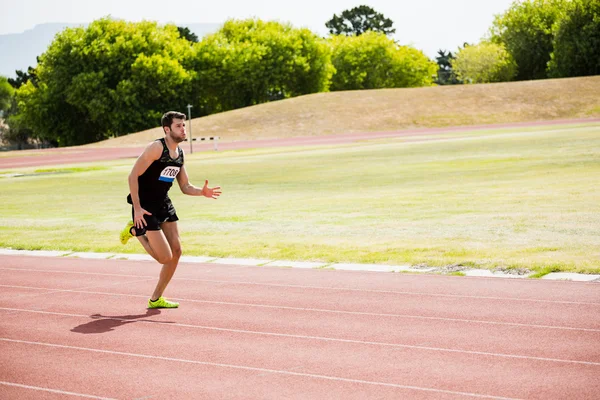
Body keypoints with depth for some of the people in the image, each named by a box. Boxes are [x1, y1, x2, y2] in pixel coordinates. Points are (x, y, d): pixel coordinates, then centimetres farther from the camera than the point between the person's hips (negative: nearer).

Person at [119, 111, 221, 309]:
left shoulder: (179, 153, 8)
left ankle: (156, 299, 18)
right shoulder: (157, 147, -18)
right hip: (145, 207, -8)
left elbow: (185, 187, 13)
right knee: (165, 257, -11)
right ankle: (135, 231, 14)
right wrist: (137, 209, -23)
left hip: (164, 204, 8)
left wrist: (202, 192, -9)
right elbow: (133, 175, -19)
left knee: (176, 252, 4)